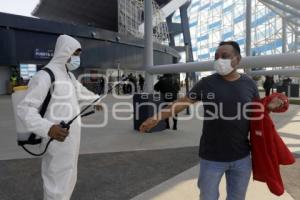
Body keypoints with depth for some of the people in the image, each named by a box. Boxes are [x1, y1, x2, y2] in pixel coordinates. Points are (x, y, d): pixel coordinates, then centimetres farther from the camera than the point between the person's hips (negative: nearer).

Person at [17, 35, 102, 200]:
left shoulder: (69, 75, 12)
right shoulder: (45, 76, -18)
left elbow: (80, 91, 32)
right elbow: (25, 108, -22)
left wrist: (95, 99, 46)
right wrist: (47, 128, -38)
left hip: (71, 138, 9)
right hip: (58, 140, -9)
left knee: (68, 179, 22)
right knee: (57, 182, 3)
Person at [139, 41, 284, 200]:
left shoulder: (249, 84, -1)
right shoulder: (206, 83, -7)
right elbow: (183, 102, -7)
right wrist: (157, 117, -11)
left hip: (242, 157, 3)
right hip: (211, 157, -2)